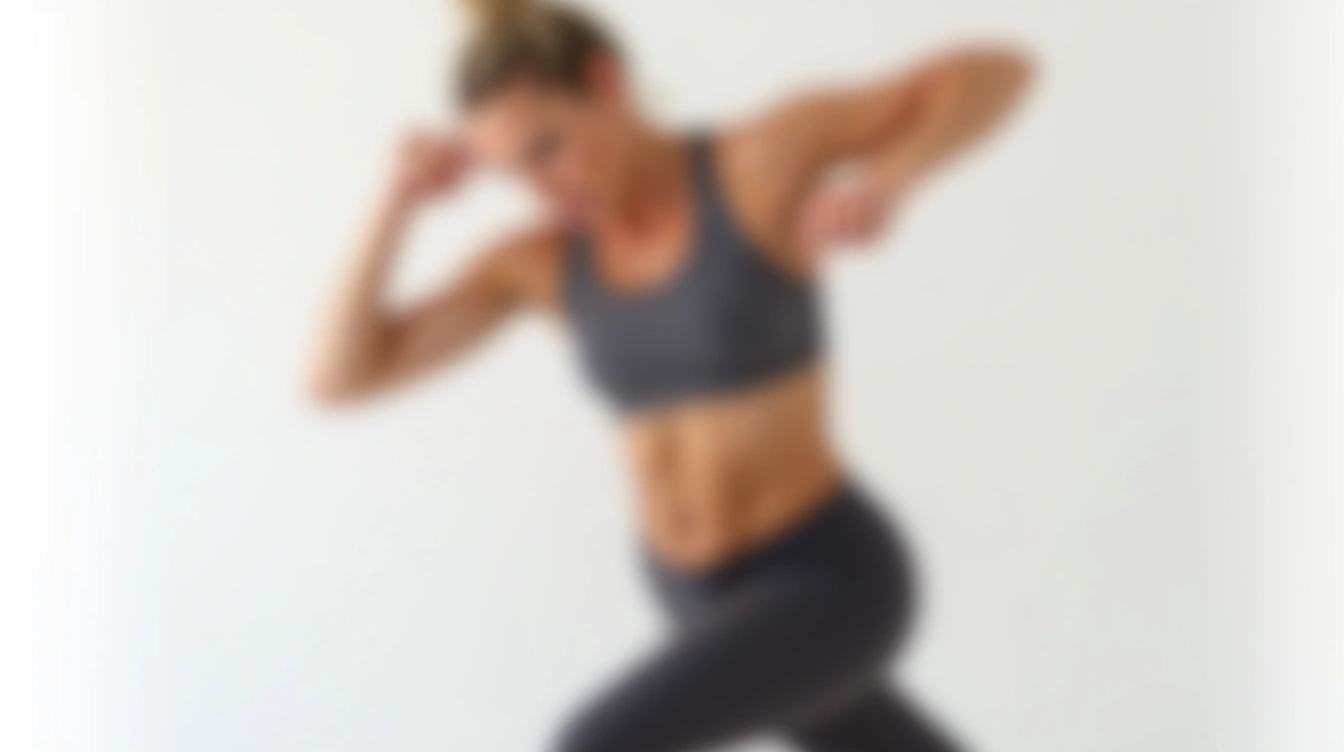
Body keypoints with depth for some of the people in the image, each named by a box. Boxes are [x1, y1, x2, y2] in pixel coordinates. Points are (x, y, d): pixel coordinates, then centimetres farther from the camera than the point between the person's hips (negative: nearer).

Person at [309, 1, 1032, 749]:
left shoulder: (757, 156, -14)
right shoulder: (544, 257, 1)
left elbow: (998, 70, -17)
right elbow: (341, 378, -4)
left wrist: (882, 184, -34)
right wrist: (400, 201, -14)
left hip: (831, 584, -7)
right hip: (726, 609, 7)